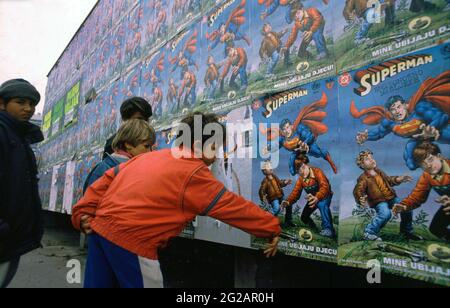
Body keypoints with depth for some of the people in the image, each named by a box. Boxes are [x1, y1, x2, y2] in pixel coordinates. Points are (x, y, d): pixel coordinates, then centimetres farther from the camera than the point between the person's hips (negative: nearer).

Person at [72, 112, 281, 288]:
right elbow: (233, 206, -5)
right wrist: (271, 228, 4)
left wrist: (83, 214, 11)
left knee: (99, 284, 21)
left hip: (99, 229, 8)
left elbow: (109, 178, 10)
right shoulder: (194, 174, -9)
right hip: (129, 240, -8)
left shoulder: (150, 156, 12)